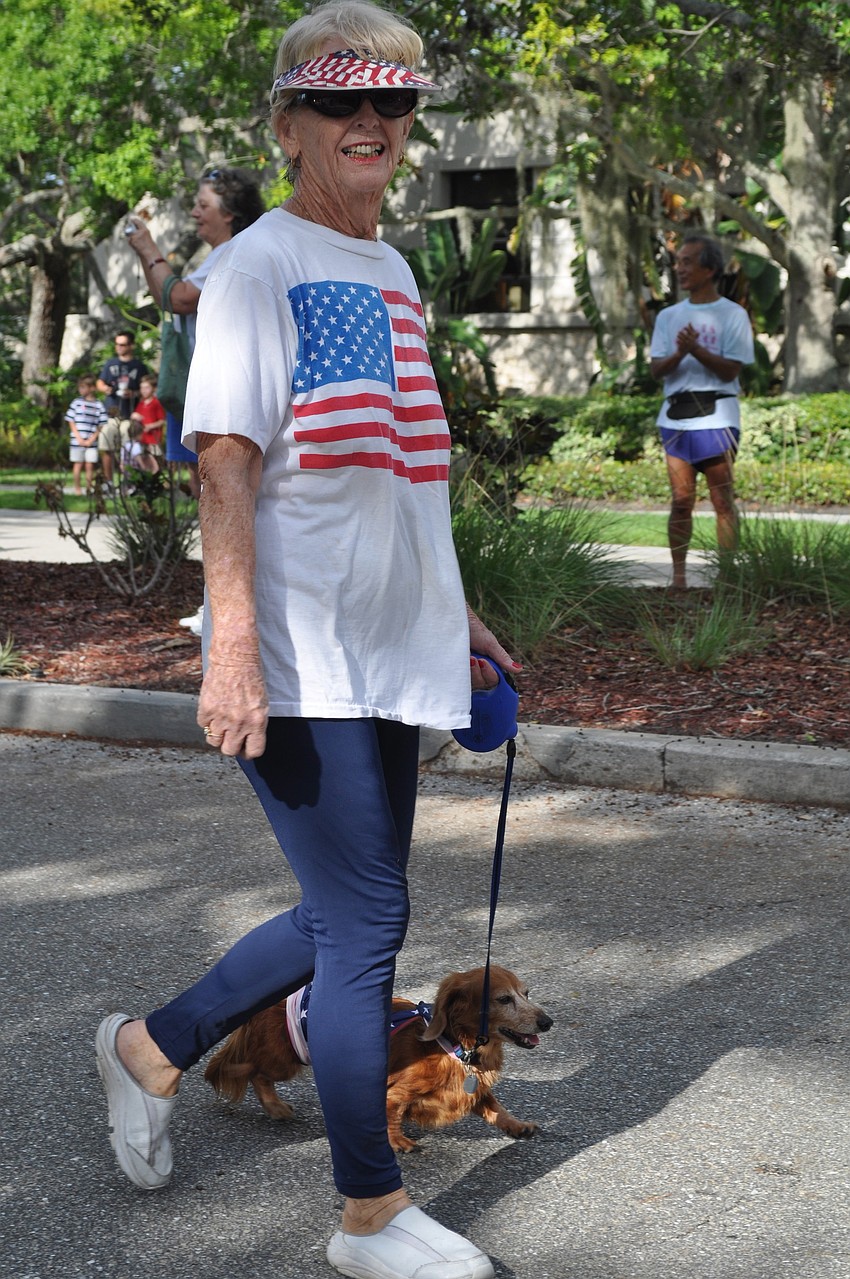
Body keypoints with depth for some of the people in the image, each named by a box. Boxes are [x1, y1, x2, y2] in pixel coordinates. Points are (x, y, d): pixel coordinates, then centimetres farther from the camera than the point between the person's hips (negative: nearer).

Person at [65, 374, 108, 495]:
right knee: (78, 464, 3)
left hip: (92, 442, 0)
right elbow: (71, 422, 3)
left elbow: (101, 426, 1)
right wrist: (79, 438, -7)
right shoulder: (76, 402, 3)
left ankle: (89, 488, 7)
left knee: (90, 465, 0)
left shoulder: (99, 405, 2)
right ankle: (77, 488, 9)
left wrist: (91, 439, -8)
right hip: (77, 441, 0)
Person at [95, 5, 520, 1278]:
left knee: (348, 922, 15)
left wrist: (454, 614, 23)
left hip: (387, 656, 8)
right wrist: (230, 649, -22)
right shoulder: (255, 269, -8)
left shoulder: (394, 276, 17)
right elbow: (226, 467, -15)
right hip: (299, 667, -8)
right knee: (367, 926, -3)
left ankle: (151, 1050, 34)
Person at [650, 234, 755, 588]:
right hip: (676, 416, 3)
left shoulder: (733, 315, 1)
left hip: (716, 415, -3)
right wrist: (679, 354, -15)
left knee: (723, 500, -4)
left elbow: (730, 370, -7)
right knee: (681, 500, 2)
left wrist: (696, 349, -21)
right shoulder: (668, 316, 14)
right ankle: (678, 575, 7)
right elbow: (656, 369, 6)